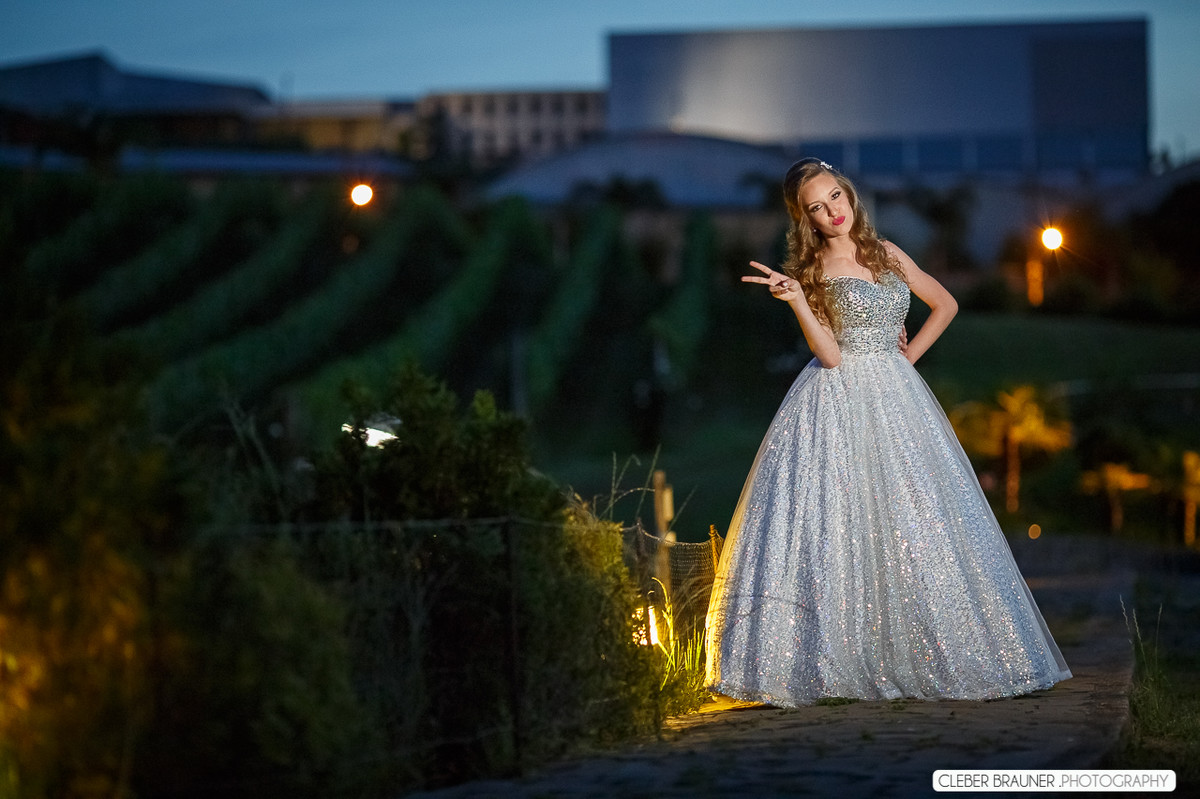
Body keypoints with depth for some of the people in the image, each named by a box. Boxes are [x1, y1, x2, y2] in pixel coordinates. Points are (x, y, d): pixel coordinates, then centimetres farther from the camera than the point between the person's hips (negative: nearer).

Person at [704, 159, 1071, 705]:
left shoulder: (885, 253, 11)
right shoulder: (813, 271, -2)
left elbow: (945, 304, 22)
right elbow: (830, 354, -12)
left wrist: (908, 354, 10)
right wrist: (796, 299, -22)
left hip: (895, 400, 5)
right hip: (838, 408, -5)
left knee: (912, 528, 3)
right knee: (836, 529, -11)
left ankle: (913, 658, 11)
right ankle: (830, 663, -8)